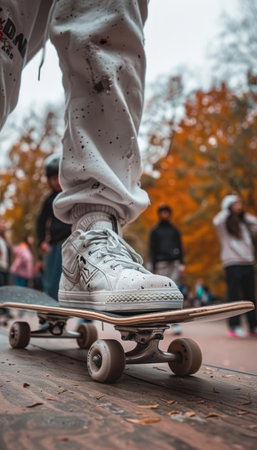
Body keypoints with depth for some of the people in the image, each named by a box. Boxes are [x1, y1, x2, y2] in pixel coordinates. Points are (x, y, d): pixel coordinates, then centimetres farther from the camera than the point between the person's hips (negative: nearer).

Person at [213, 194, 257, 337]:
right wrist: (228, 209, -6)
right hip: (232, 263, -5)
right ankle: (235, 326, -1)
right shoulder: (225, 222, 2)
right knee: (234, 295, -5)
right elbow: (217, 221, -20)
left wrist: (245, 214, 11)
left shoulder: (245, 222, 18)